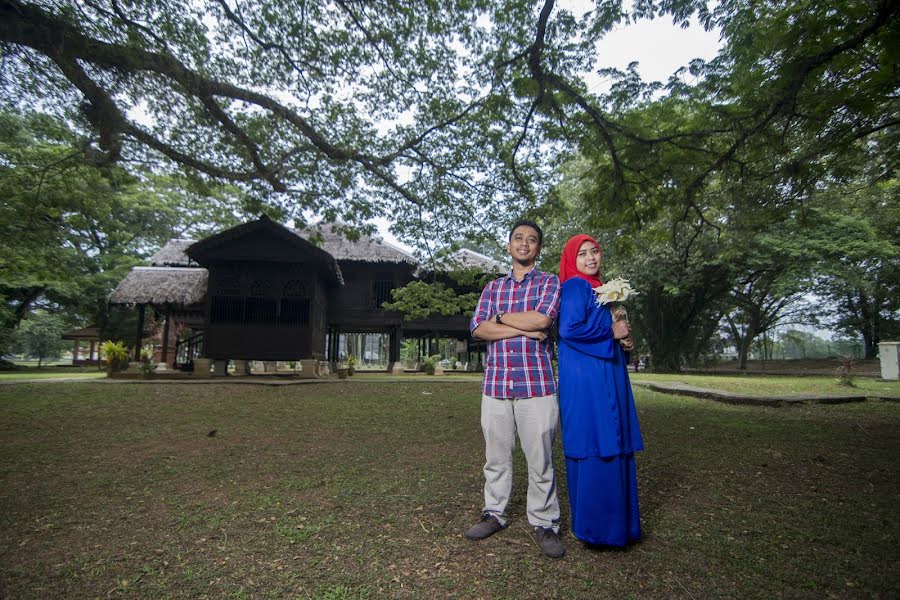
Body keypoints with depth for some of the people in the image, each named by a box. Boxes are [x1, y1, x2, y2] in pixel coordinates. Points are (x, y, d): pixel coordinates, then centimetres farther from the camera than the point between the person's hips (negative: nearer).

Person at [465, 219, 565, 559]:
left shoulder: (549, 283, 6)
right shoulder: (493, 287, 15)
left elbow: (541, 319, -13)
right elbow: (478, 329, 0)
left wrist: (500, 318, -2)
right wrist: (523, 328, -9)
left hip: (536, 383, -3)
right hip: (495, 383, 3)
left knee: (540, 460, 4)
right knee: (495, 456, 11)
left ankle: (544, 523, 20)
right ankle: (494, 514, 27)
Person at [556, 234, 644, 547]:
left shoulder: (598, 288, 20)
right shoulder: (575, 287, -8)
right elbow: (569, 329, -22)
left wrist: (623, 339, 5)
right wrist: (612, 331, -11)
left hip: (606, 377, 9)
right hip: (587, 381, -9)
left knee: (614, 448, 12)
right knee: (594, 450, -4)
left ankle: (617, 523, 25)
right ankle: (593, 527, 9)